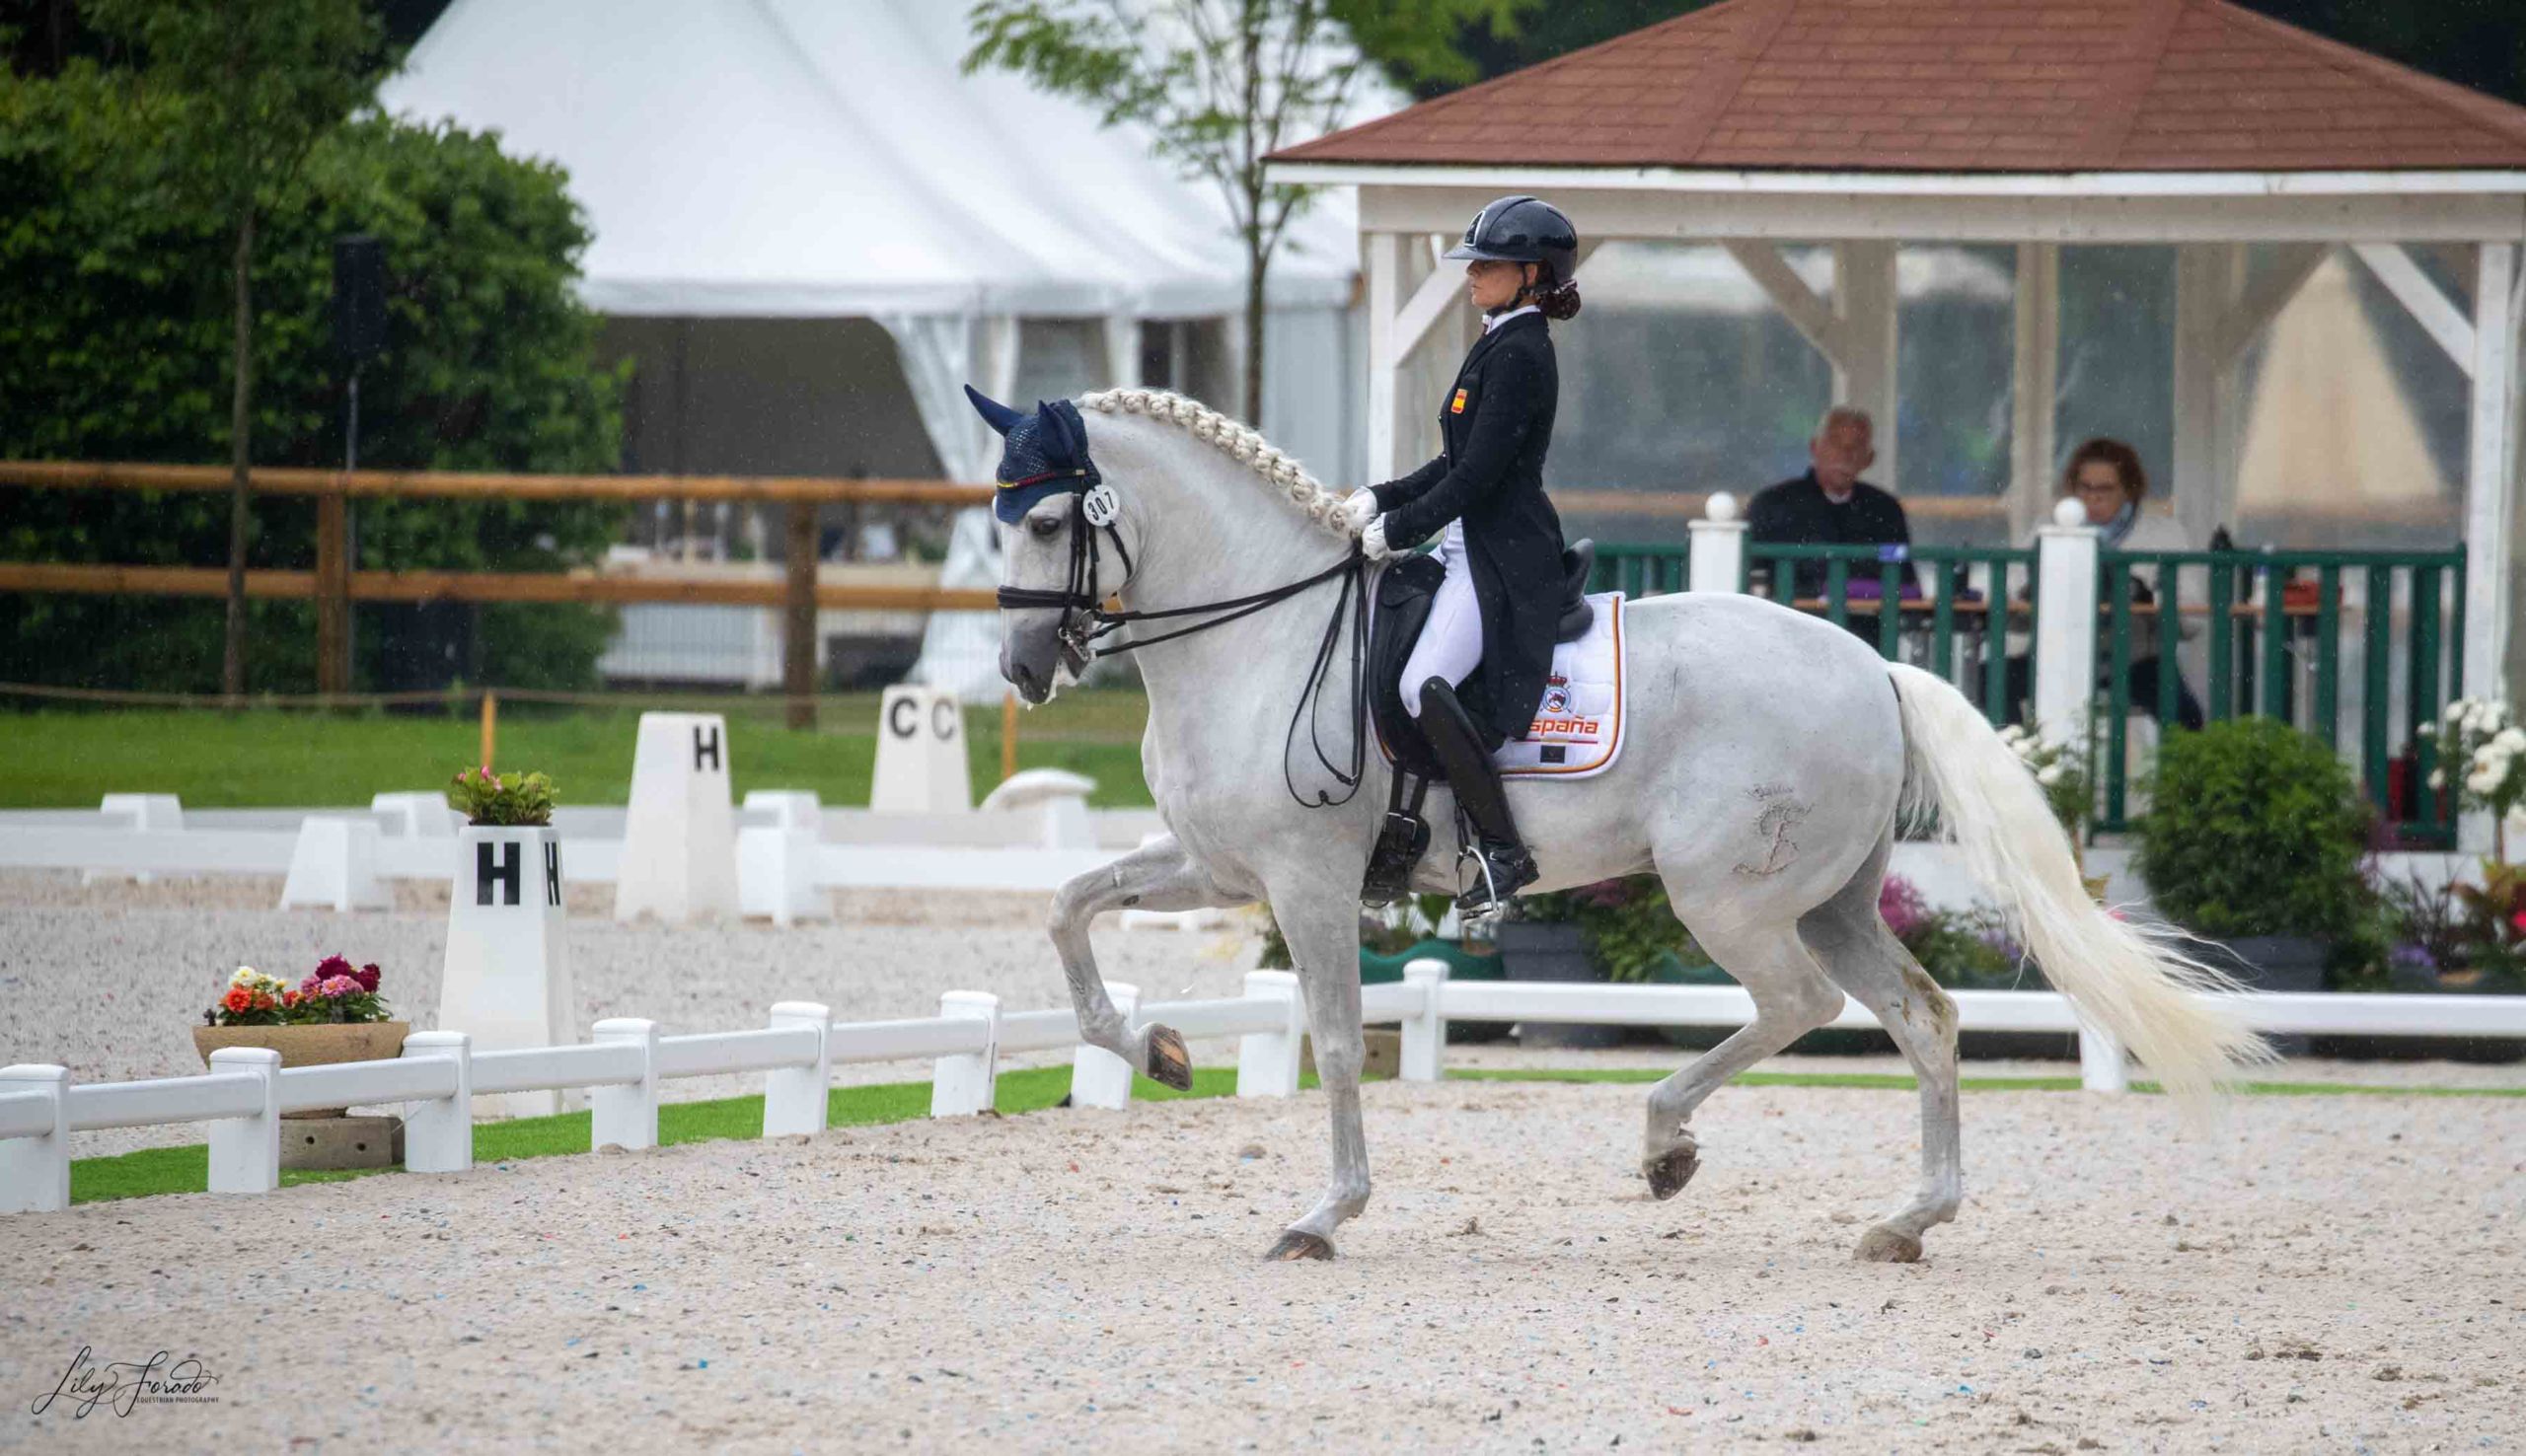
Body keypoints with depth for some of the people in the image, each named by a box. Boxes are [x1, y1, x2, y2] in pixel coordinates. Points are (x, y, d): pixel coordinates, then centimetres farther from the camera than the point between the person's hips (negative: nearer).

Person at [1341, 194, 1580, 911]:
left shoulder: (1518, 356, -15)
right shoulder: (1499, 346, 18)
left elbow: (1477, 474, -19)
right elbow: (1457, 464, 22)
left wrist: (1399, 529, -11)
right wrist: (1380, 500, 11)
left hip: (1500, 558, -12)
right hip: (1473, 549, 12)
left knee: (1425, 684, -28)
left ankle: (1502, 850, -25)